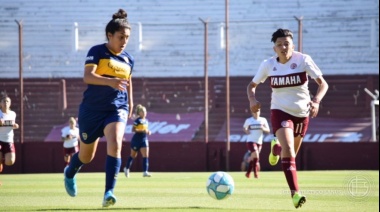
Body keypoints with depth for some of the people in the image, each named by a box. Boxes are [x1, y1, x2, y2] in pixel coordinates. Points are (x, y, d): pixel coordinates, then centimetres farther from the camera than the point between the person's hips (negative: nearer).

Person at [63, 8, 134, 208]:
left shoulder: (128, 59, 7)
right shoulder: (97, 52, -9)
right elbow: (87, 76, -25)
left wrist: (130, 103, 26)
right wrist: (110, 81, -40)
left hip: (117, 109, 2)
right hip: (92, 109, -2)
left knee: (115, 145, -25)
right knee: (86, 155, 12)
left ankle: (109, 192, -28)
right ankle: (70, 173, 48)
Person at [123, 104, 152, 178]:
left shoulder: (146, 121, 9)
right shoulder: (138, 120, -14)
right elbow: (133, 129, -20)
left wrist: (148, 131, 0)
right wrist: (142, 131, -28)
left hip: (144, 139, 6)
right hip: (136, 140, -6)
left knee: (146, 155, -8)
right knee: (133, 155, 11)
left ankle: (145, 172, -12)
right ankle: (127, 168, 33)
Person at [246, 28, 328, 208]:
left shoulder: (303, 60, -13)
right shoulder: (268, 65, -7)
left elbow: (323, 83, -13)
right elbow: (252, 85, 6)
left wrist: (316, 101, -33)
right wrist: (252, 100, -17)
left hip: (302, 113, 2)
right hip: (280, 112, -2)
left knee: (291, 154, 18)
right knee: (288, 150, -25)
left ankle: (276, 147, 55)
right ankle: (295, 193, -27)